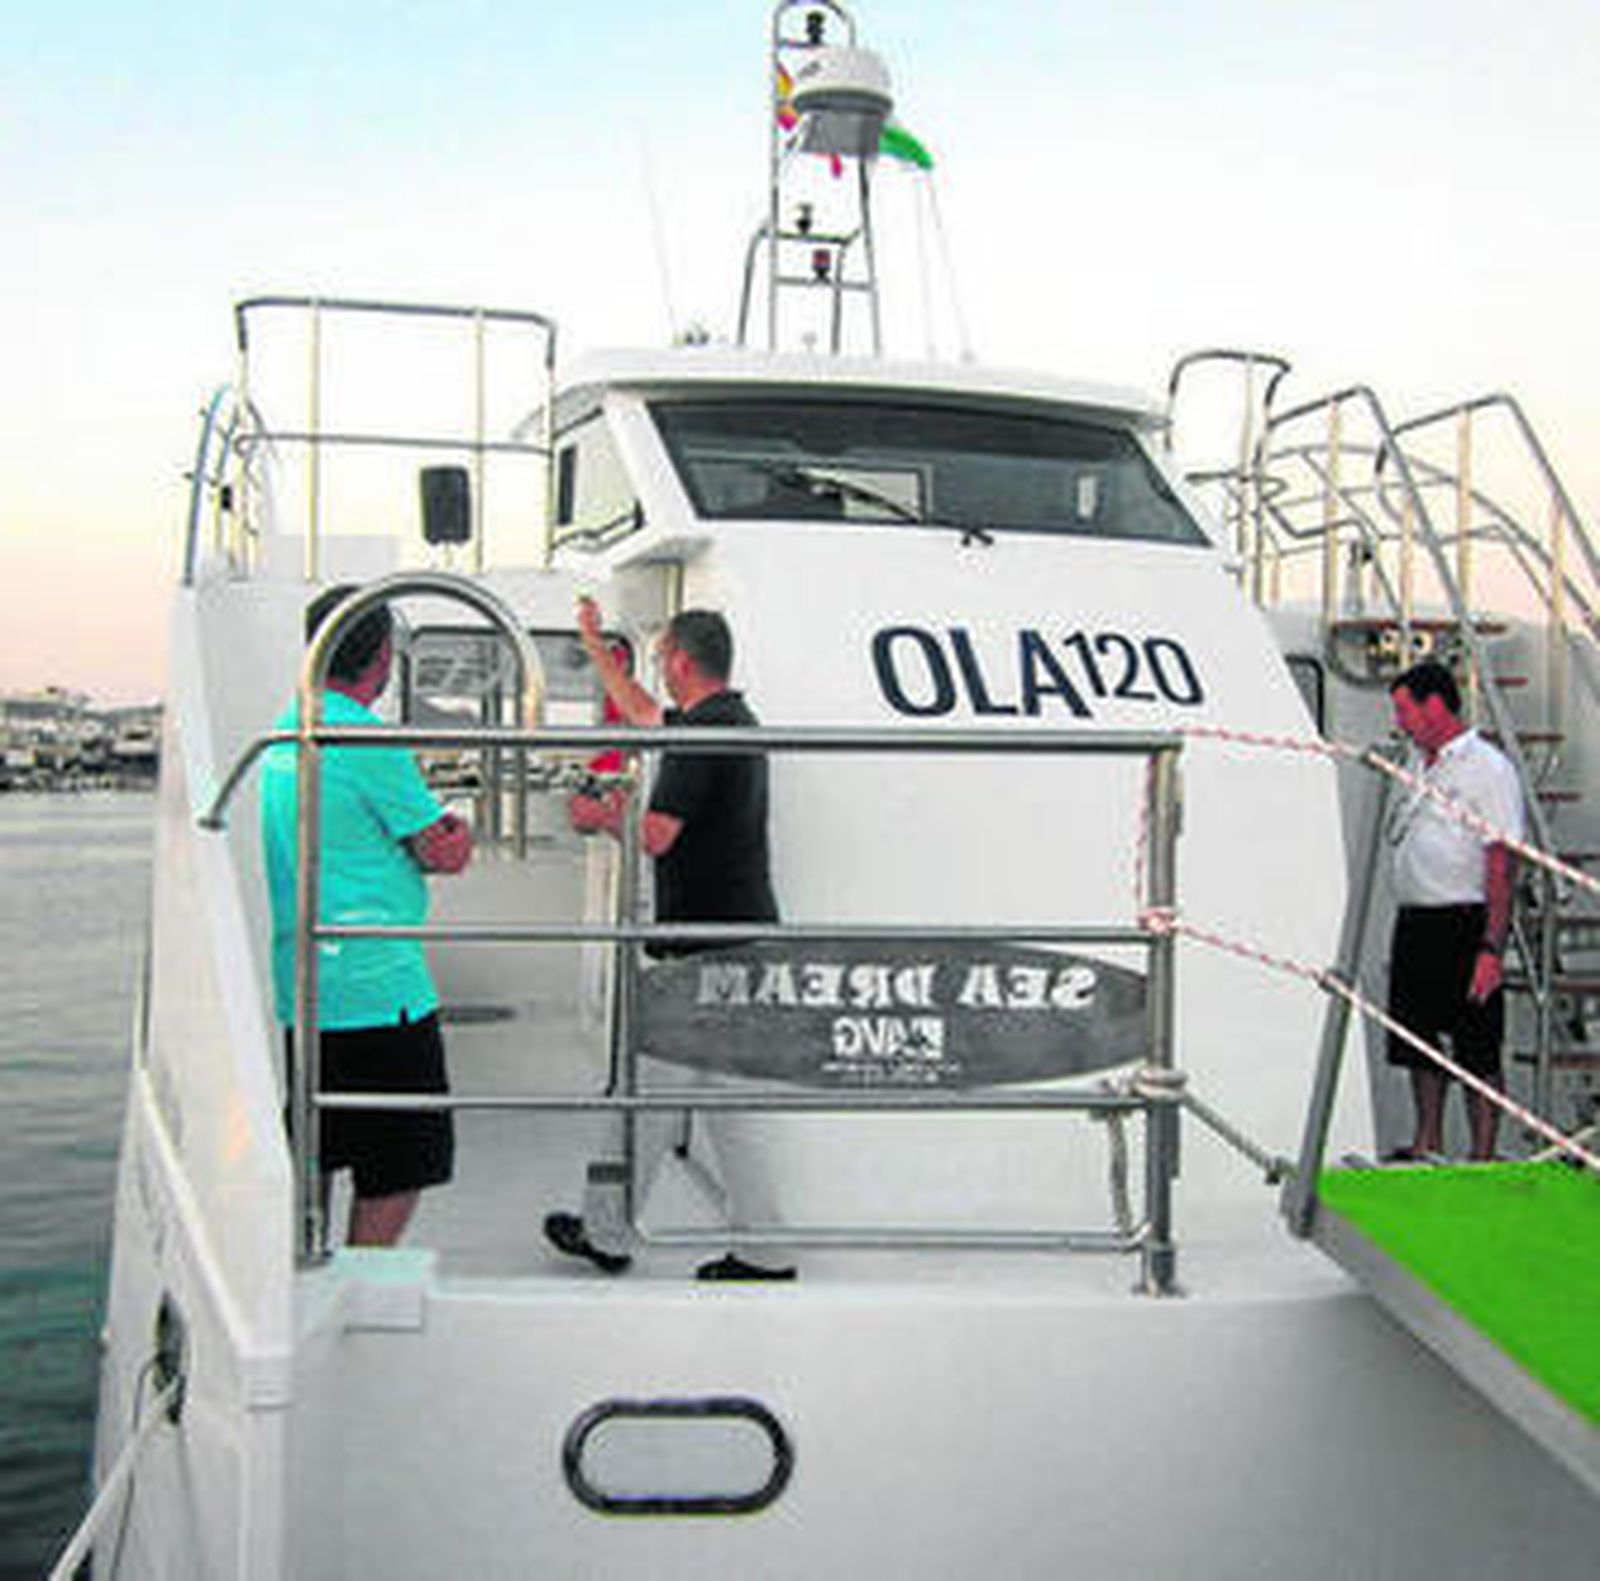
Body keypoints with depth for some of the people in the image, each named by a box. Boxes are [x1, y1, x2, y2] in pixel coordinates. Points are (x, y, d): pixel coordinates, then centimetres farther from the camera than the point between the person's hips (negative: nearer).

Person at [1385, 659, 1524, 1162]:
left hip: (1466, 925, -8)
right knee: (1417, 1040, 13)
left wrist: (1491, 948, -20)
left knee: (1477, 1050, -2)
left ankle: (1482, 1158, 5)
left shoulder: (1488, 769, -10)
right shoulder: (1422, 768, 16)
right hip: (1415, 923, 8)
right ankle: (1427, 1145, 26)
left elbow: (1502, 864, -15)